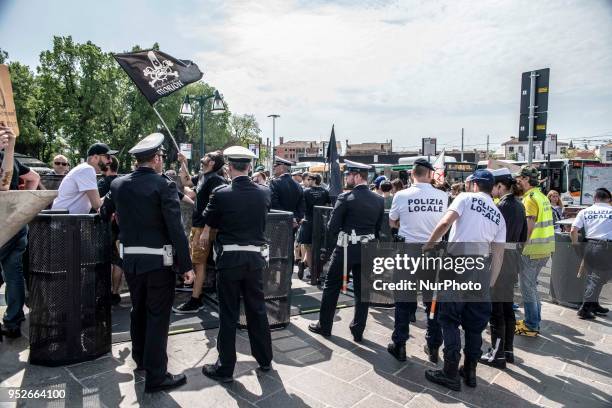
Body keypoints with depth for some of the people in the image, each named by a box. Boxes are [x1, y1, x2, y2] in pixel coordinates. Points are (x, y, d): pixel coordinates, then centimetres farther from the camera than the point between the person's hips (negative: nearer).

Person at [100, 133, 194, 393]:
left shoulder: (118, 184, 2)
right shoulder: (165, 185, -15)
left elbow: (104, 215, 18)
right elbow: (176, 229, -18)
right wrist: (186, 265, -12)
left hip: (130, 259, 6)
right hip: (159, 260, -5)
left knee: (138, 310, 21)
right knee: (158, 315, 3)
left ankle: (140, 358, 39)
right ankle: (156, 375, 10)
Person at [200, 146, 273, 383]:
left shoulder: (221, 194, -12)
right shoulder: (264, 193, -3)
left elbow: (208, 224, 4)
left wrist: (204, 236, 26)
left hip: (229, 258, -3)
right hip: (256, 257, 4)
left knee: (228, 314, 6)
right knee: (257, 309, 16)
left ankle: (225, 368, 19)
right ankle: (265, 359, 30)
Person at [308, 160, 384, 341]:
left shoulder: (345, 198, -15)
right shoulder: (379, 200, 1)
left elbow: (332, 227, -13)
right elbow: (378, 228, 7)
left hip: (346, 249, -4)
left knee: (331, 287, 11)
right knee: (362, 290, 12)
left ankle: (324, 326, 22)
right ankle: (358, 331, 19)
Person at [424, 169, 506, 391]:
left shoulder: (466, 198, 1)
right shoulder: (499, 216, 16)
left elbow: (445, 223, -14)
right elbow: (498, 255, 13)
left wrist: (428, 246, -3)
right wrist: (490, 284, 17)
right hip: (481, 267, 6)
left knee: (449, 318, 2)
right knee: (474, 322, 15)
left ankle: (451, 373, 5)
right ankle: (470, 371, 25)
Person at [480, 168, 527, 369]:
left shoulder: (502, 206, -16)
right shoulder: (519, 205, 11)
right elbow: (523, 234, 16)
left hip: (499, 259, -9)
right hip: (513, 259, 9)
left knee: (496, 308, -1)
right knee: (507, 306, 16)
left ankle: (497, 354, 7)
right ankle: (508, 350, 26)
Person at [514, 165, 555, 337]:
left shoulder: (530, 198, -15)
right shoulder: (542, 196, 13)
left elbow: (529, 227, -20)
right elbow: (541, 223, 16)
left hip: (533, 250, -9)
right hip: (545, 249, 9)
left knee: (527, 287, 1)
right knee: (532, 285, 19)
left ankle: (531, 326, 9)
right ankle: (535, 321, 29)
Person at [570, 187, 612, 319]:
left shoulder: (584, 211, 5)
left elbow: (573, 231, -2)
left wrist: (575, 243, 13)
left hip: (590, 245, 3)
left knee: (592, 277, 16)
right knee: (599, 279, 1)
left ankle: (594, 305, 26)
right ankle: (584, 308, -3)